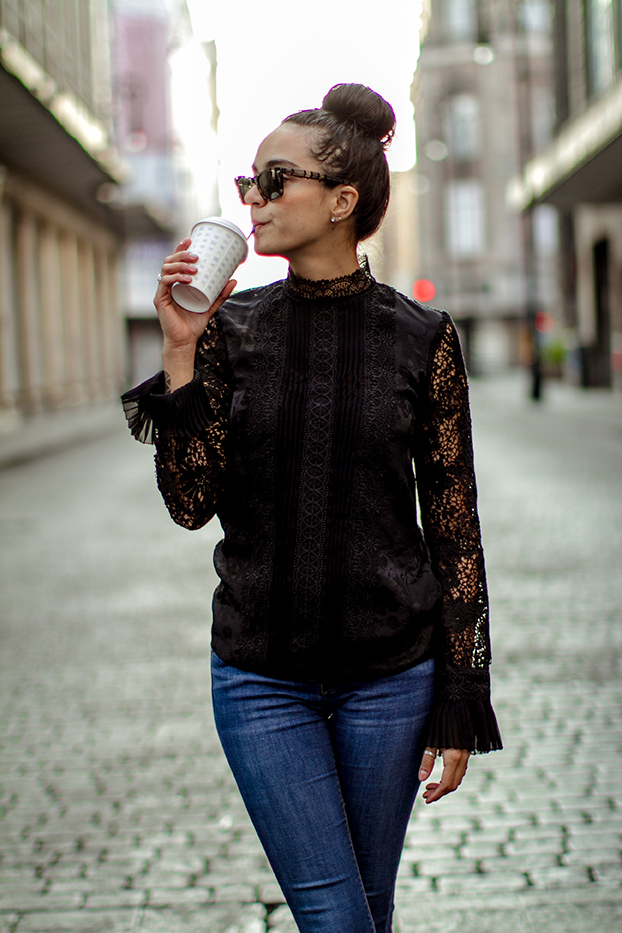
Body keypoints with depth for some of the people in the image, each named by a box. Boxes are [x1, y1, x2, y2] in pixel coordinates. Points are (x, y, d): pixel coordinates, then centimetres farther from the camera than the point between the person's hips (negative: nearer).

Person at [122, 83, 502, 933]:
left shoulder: (422, 338, -4)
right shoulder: (229, 328, 0)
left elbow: (454, 527, -1)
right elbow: (191, 503, -6)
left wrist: (460, 704, -3)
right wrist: (180, 353, -14)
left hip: (390, 673, 0)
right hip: (261, 675, 1)